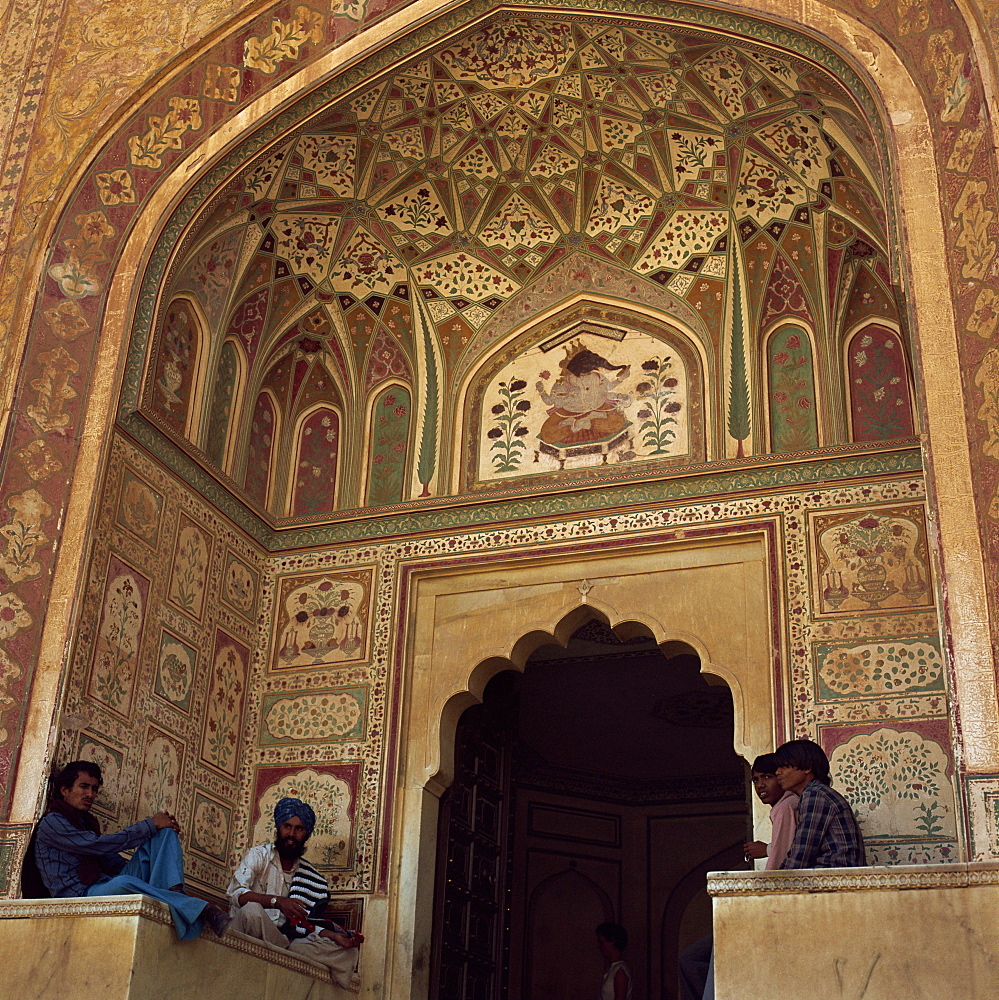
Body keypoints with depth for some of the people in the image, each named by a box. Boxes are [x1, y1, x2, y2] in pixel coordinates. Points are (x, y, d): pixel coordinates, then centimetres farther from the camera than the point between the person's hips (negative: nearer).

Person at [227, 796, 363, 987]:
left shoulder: (309, 875, 13)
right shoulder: (259, 855, -1)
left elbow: (304, 924, 9)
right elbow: (235, 892, -19)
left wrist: (334, 936, -11)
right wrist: (277, 901, -33)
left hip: (282, 939, 4)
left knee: (347, 952, -10)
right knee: (252, 910, -38)